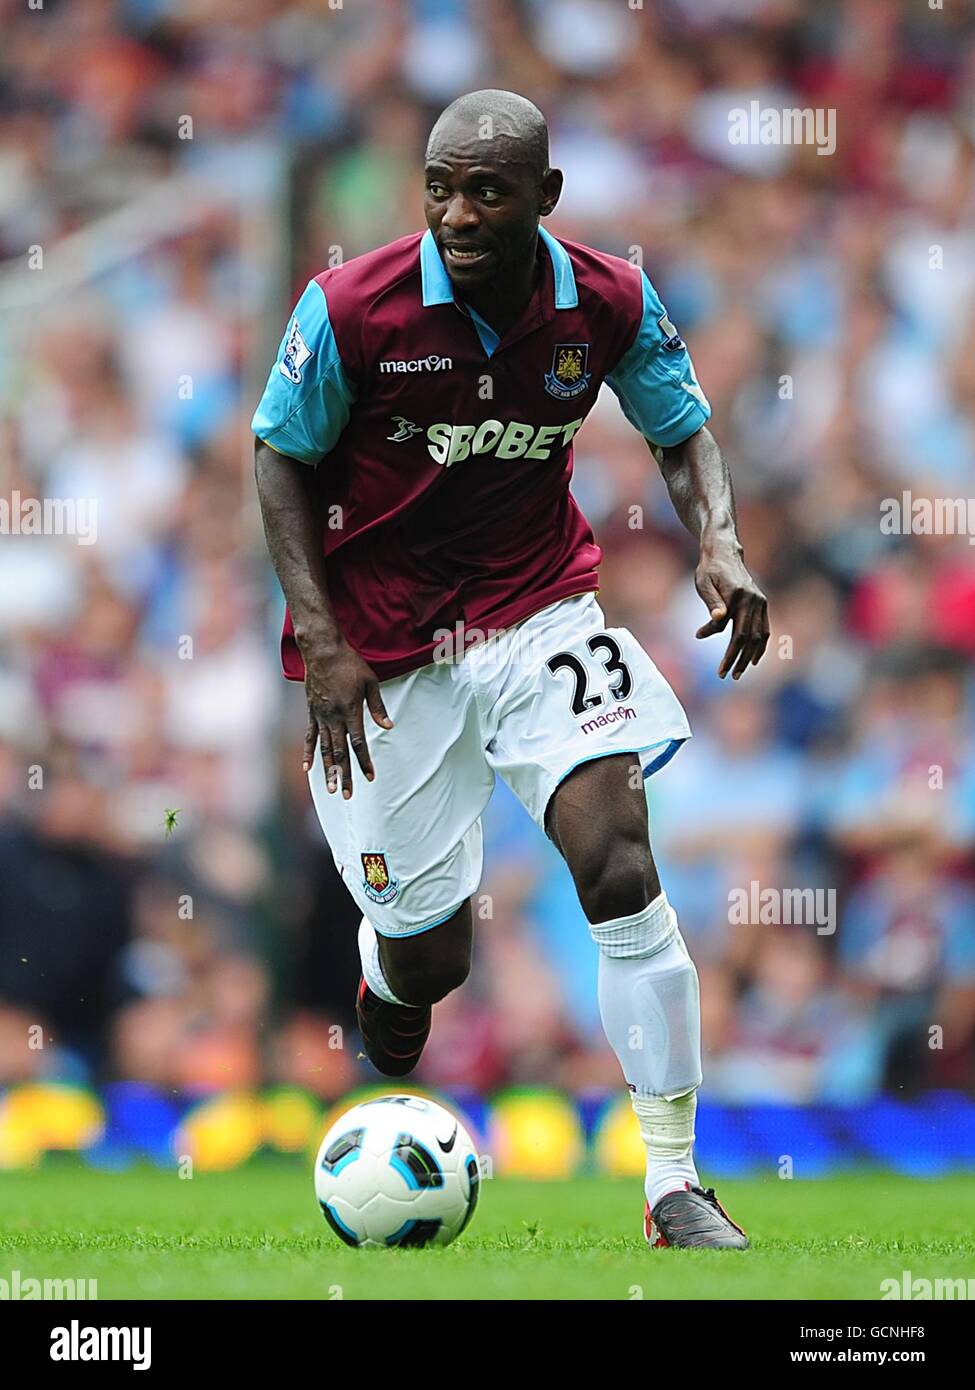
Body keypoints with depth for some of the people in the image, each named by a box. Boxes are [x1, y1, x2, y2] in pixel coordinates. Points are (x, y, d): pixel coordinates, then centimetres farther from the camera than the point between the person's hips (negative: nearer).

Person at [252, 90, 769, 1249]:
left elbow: (681, 431, 7)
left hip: (537, 611, 1)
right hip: (381, 646, -1)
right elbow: (280, 456, -4)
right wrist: (321, 638, -13)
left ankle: (675, 1186, -13)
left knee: (618, 860, -21)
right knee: (426, 958, 5)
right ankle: (385, 985, 48)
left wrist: (719, 543, -13)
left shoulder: (610, 304, -10)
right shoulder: (351, 309, -17)